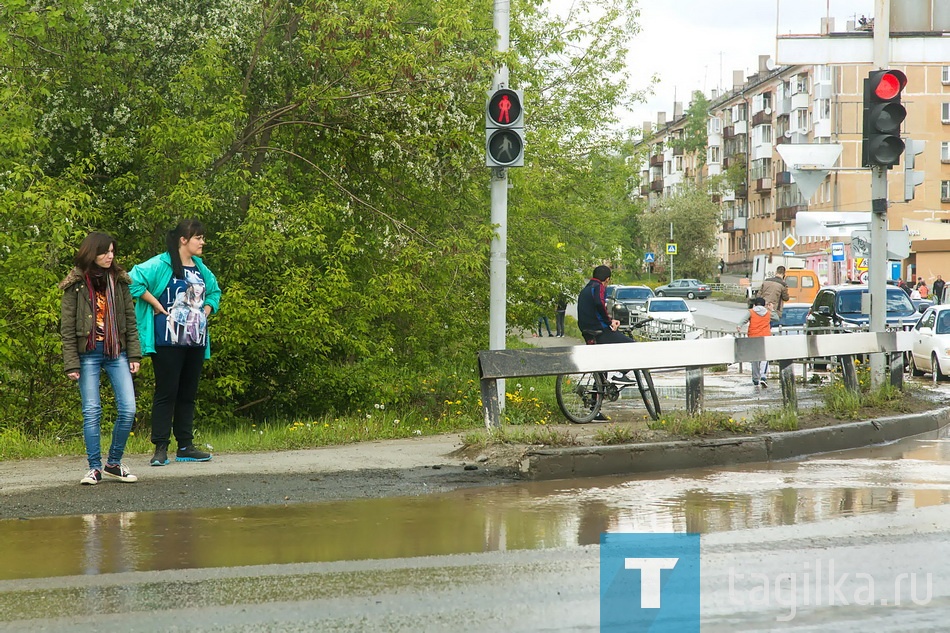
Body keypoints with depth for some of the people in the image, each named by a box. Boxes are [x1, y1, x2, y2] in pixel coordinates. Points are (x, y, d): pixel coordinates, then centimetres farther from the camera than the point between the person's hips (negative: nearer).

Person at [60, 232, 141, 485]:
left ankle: (114, 463, 10)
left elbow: (130, 319, 10)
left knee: (128, 409, -5)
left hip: (117, 351, 3)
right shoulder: (76, 285, -1)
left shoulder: (119, 280, 8)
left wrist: (134, 354, 3)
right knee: (92, 411, -3)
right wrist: (71, 364, -7)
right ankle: (94, 467, 5)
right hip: (88, 353, -3)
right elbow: (67, 327, -1)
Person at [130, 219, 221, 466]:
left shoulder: (200, 268, 14)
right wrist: (157, 306, -16)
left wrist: (207, 311, 14)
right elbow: (135, 281, -20)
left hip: (195, 342, 7)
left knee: (188, 394, 10)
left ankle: (185, 446, 15)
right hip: (168, 341, -7)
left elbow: (214, 291, 32)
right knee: (166, 393, -5)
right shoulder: (162, 264, -8)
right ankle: (160, 448, -3)